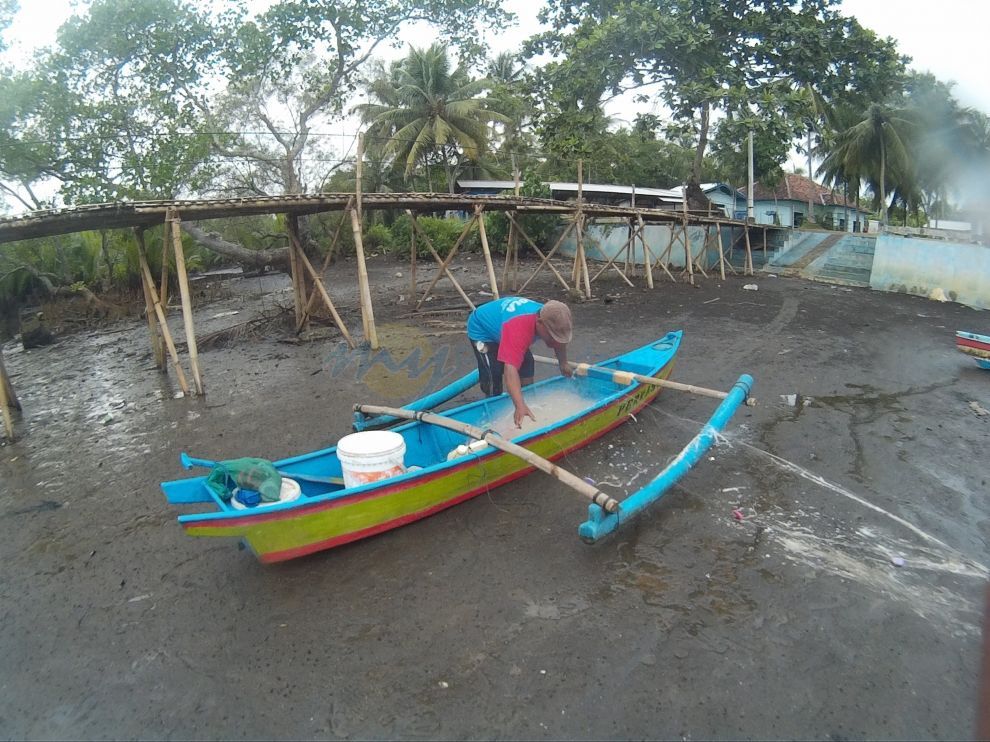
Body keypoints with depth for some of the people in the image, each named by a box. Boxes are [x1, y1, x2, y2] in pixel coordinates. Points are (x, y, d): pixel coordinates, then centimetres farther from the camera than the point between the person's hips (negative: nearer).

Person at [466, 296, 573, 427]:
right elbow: (510, 368, -56)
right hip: (481, 330, -7)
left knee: (527, 365, 2)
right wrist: (520, 406, -64)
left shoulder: (549, 318, -23)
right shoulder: (518, 328, -47)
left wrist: (563, 364, 11)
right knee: (493, 374, -20)